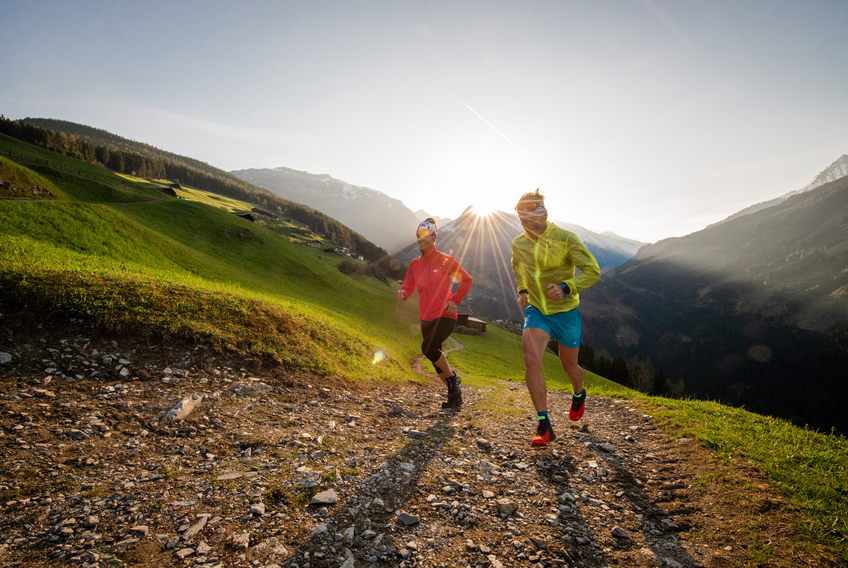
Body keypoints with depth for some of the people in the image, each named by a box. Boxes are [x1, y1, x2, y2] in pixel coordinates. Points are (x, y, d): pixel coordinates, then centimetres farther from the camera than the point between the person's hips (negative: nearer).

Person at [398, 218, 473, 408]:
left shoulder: (446, 260, -6)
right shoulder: (414, 264, 6)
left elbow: (467, 280, 4)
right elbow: (408, 289, 6)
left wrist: (455, 300, -8)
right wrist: (402, 293, -18)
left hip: (445, 316, -6)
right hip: (426, 319, 6)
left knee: (428, 347, -27)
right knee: (437, 363, 10)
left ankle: (453, 378, -2)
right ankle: (455, 395, 30)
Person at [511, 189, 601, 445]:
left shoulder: (566, 239, -16)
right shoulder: (518, 243, -3)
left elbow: (593, 270, -16)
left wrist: (566, 288, -31)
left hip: (565, 312, -2)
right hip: (536, 311, 2)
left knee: (569, 366, 14)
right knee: (531, 360, -19)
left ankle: (579, 394, 52)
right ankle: (544, 426, -10)